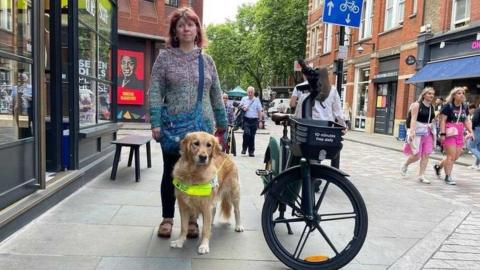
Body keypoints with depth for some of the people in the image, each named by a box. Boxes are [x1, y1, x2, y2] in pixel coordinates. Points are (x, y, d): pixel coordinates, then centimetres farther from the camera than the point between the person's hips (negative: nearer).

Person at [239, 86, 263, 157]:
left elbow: (259, 111, 9)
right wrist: (243, 108, -7)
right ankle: (244, 148, -1)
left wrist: (260, 120, 4)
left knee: (252, 136, 3)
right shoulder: (244, 99, 9)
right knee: (247, 133, -20)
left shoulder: (257, 100, 8)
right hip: (246, 119, -1)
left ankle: (251, 151, 13)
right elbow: (240, 107, 16)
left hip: (254, 120, 1)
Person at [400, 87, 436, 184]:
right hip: (418, 132, -5)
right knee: (416, 155, -3)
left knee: (426, 155, -1)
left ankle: (421, 175, 6)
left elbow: (432, 120, 15)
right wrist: (411, 131, -26)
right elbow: (413, 119, -16)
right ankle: (405, 164, 27)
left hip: (428, 133, 6)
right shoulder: (417, 105, -7)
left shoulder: (432, 107, 11)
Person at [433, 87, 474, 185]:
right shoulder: (448, 106, -9)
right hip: (449, 134, -7)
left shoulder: (464, 107, 11)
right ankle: (448, 177, 4)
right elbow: (442, 120, -12)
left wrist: (470, 132, 10)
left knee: (455, 156, 8)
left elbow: (466, 121, 19)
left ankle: (438, 166, 29)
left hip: (459, 135, 7)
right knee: (451, 156, -7)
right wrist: (442, 134, -18)